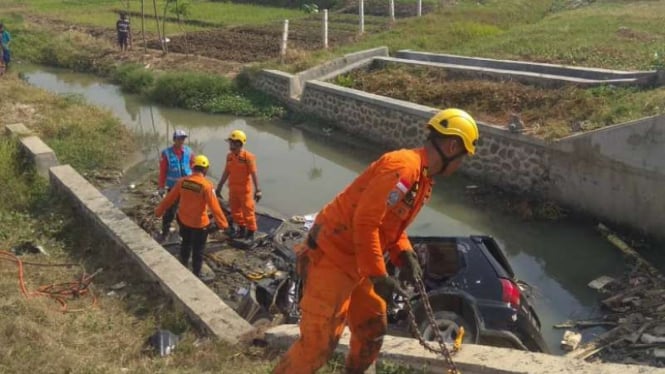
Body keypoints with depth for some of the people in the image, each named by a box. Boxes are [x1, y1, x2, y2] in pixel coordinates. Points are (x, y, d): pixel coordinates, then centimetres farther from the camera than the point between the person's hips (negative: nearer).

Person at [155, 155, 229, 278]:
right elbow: (215, 207, -22)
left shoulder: (182, 181, -8)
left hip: (183, 220, 5)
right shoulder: (206, 185, -23)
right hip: (199, 223, -5)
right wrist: (223, 224, -15)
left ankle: (183, 267, 43)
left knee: (186, 244, 27)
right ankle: (196, 275, 22)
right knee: (198, 250, 11)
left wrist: (159, 211, 15)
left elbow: (169, 198, 2)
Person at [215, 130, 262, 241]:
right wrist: (219, 187, 14)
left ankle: (250, 233, 17)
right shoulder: (229, 156, 4)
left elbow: (253, 174, -17)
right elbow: (226, 173, 12)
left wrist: (257, 190, -20)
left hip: (245, 189, -6)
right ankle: (242, 229, 34)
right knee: (235, 211, 15)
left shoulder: (248, 156, -15)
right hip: (233, 189, 6)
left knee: (248, 212, 2)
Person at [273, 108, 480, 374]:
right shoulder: (403, 166, -23)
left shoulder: (422, 178, 10)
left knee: (372, 330, 18)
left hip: (357, 263, 10)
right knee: (318, 344, -8)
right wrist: (378, 276, -24)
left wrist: (405, 256, -1)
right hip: (332, 260, -10)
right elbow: (365, 222, -28)